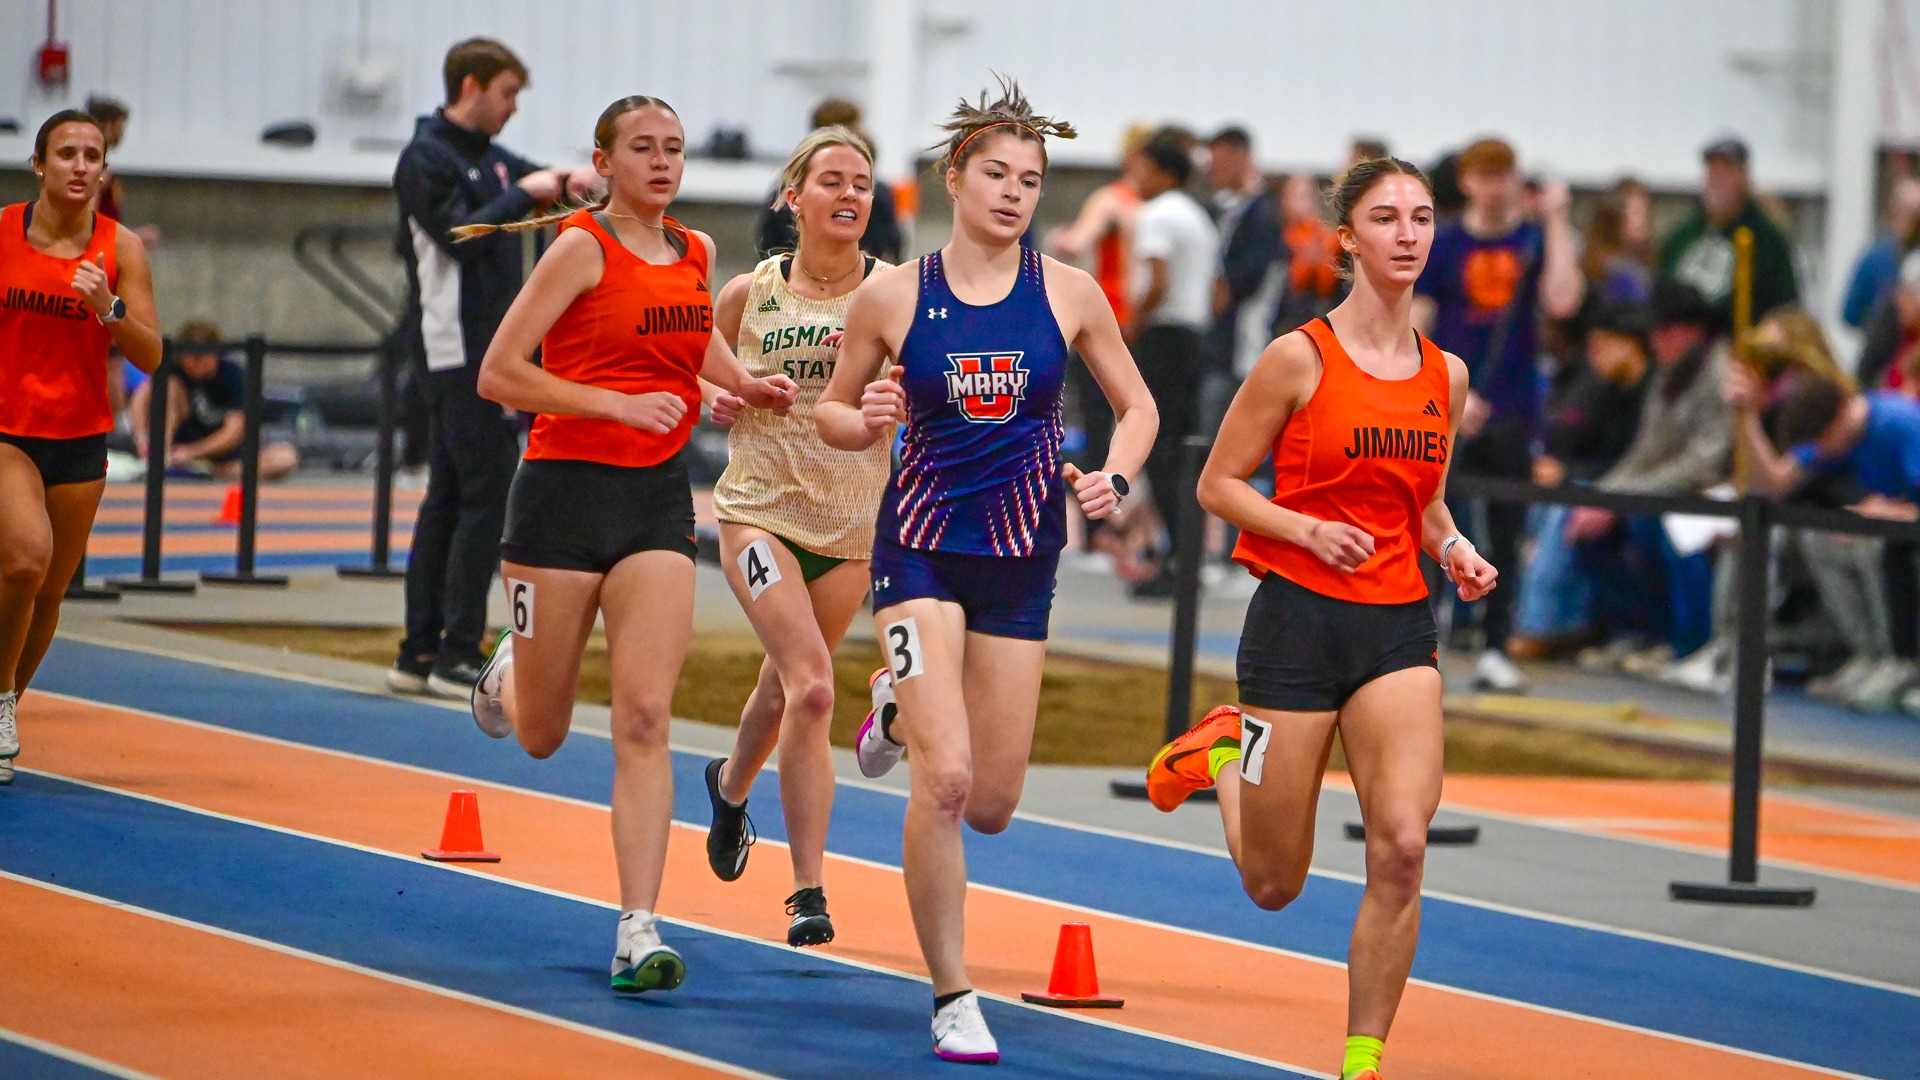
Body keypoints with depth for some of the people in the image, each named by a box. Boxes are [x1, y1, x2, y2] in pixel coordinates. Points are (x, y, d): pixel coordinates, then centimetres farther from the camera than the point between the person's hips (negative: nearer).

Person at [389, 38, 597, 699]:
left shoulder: (488, 157, 17)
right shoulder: (426, 159, -10)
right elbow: (462, 236, -20)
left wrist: (565, 181, 2)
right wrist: (523, 194, -14)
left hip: (487, 349, 9)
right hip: (457, 351, -9)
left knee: (450, 499, 9)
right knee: (486, 498, -11)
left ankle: (421, 655, 12)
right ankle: (457, 656, -11)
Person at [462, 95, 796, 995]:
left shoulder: (695, 254, 9)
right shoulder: (583, 248, -9)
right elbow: (499, 374, -14)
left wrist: (745, 385, 13)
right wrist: (618, 402, -21)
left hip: (659, 497, 4)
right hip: (566, 489, -4)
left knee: (643, 717, -12)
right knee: (541, 735, 9)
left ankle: (638, 933, -14)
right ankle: (507, 675, 47)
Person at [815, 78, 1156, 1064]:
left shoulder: (1067, 295, -1)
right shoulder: (893, 297, -4)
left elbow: (1136, 405, 10)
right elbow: (833, 410, 8)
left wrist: (1112, 477, -10)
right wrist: (864, 422, -15)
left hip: (1020, 558, 3)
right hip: (922, 546, -3)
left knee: (991, 805, 7)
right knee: (944, 779, -19)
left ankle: (903, 709, 42)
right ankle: (952, 999, -6)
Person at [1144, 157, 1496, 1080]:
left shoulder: (1446, 376, 8)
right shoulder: (1300, 358, -7)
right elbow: (1217, 484, -2)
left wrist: (1452, 549, 2)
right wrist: (1307, 529, -17)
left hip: (1398, 624, 3)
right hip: (1298, 617, -3)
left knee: (1402, 845, -17)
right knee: (1273, 885, 7)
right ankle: (1224, 750, 40)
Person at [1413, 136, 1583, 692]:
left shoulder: (1536, 240, 4)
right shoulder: (1441, 246, 1)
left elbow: (1562, 302, -15)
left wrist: (1557, 220, -13)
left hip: (1513, 413, 2)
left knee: (1506, 537, 5)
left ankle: (1495, 650, 11)